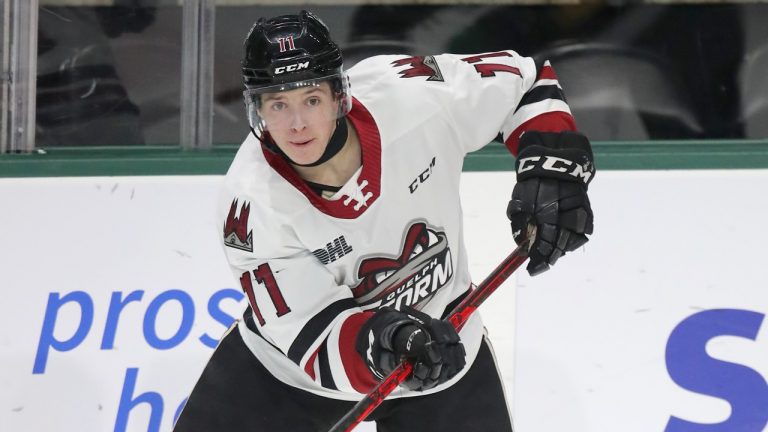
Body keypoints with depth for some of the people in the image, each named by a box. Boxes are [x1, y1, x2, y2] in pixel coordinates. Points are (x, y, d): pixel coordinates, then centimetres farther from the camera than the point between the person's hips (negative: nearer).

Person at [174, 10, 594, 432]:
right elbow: (311, 335, -30)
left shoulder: (413, 95, -27)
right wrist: (383, 342, -48)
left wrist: (552, 166, -22)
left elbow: (523, 78, -8)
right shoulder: (253, 201, -29)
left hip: (439, 344, 1)